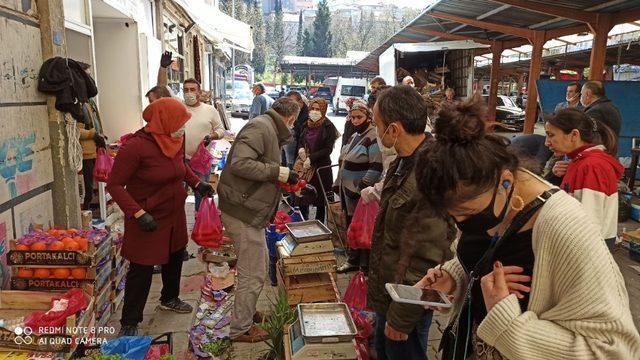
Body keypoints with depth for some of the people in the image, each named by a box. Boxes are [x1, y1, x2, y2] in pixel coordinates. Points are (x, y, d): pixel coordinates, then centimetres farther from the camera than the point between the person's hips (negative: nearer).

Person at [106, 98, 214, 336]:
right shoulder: (135, 147, -25)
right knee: (141, 270, 2)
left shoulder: (175, 140, -3)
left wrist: (197, 183, 5)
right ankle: (129, 324, 21)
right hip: (147, 220, -7)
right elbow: (114, 185, -21)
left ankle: (169, 298, 49)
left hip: (175, 215, 8)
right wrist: (139, 214, -30)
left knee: (175, 257, 23)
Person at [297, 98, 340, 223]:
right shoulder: (306, 125, 8)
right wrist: (301, 148, -2)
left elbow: (328, 149, -11)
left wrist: (311, 158, -16)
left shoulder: (328, 127, -8)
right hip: (305, 166, 5)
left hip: (321, 167, -5)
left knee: (320, 200, 4)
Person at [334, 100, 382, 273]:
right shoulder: (355, 136, 15)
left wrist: (361, 188, -23)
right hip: (348, 191, 9)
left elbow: (376, 167, -23)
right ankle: (353, 260, 35)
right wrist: (340, 184, 17)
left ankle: (365, 266, 15)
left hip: (362, 194, -9)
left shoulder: (373, 138, -15)